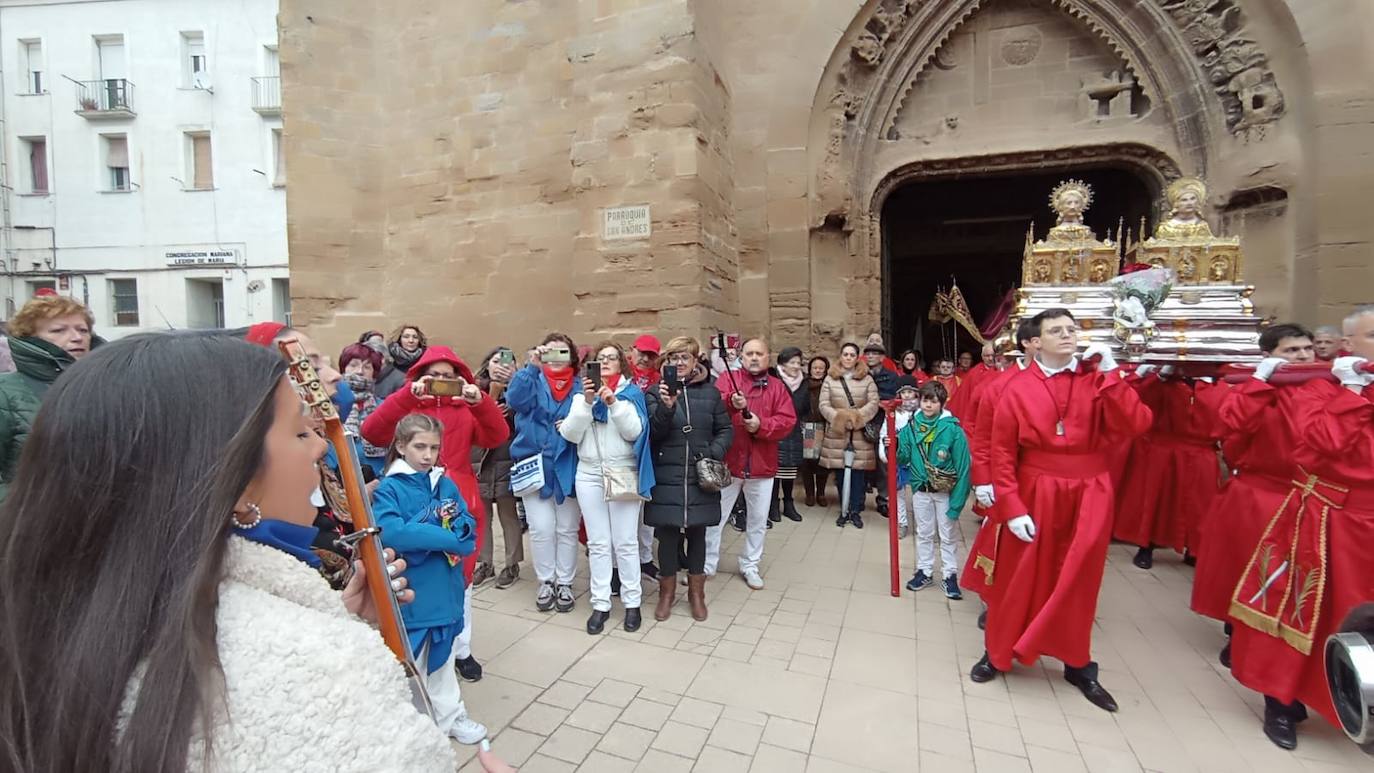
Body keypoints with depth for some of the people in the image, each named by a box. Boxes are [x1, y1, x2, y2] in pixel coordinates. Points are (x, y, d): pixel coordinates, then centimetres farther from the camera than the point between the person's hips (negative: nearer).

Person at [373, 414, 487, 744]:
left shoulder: (445, 483, 4)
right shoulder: (389, 488, -10)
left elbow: (469, 529, -2)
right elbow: (391, 534, -25)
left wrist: (421, 535, -19)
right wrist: (446, 537, -20)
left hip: (445, 588, 5)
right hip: (410, 592, -5)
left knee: (442, 655, 21)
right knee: (412, 662, 10)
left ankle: (450, 716, 37)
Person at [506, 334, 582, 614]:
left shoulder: (580, 386, 5)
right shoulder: (533, 380, 3)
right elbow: (515, 399, -19)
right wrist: (533, 366, -29)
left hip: (567, 468, 1)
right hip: (535, 466, -1)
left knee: (567, 529, 9)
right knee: (541, 529, 2)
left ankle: (565, 583, 24)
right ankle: (546, 582, 20)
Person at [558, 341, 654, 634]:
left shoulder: (632, 392, 3)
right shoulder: (583, 392, 8)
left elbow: (634, 431, -9)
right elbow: (570, 434, -3)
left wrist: (614, 402, -20)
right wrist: (587, 402, -15)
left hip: (624, 473, -2)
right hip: (589, 474, 2)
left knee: (626, 542, 3)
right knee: (598, 543, 7)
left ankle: (632, 602, 15)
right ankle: (600, 604, 17)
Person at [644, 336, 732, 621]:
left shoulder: (710, 392, 4)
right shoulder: (657, 392, 0)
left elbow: (726, 430, 8)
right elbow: (653, 434, -10)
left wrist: (714, 453, -8)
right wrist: (666, 406, -26)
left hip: (700, 477, 1)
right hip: (667, 477, -1)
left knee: (697, 533, 13)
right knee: (667, 534, 7)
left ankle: (697, 592, 31)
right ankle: (667, 591, 28)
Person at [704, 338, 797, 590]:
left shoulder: (778, 387, 5)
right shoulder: (726, 379, 0)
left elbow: (788, 421, -4)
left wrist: (761, 425, -20)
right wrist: (731, 403, -40)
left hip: (762, 465, 2)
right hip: (727, 462, -2)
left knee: (758, 520, 13)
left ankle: (750, 566, 30)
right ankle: (706, 564, 24)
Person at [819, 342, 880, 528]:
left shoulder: (867, 379, 4)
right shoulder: (830, 379, 5)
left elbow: (873, 403, -2)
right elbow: (824, 404, 0)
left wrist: (857, 417, -15)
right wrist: (838, 417, -15)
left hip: (860, 433, 0)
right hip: (836, 432, 1)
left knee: (857, 472, 1)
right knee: (840, 473, 6)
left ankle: (855, 511, 13)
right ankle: (844, 510, 18)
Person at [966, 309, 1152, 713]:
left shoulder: (1097, 382, 0)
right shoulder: (1018, 388, -6)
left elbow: (1134, 426, -14)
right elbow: (1003, 453, -7)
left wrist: (1110, 373, -14)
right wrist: (1012, 508, -12)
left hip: (1088, 496, 2)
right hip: (1035, 495, -2)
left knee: (1077, 582, 14)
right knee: (1020, 578, 9)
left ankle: (1078, 665, 33)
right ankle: (997, 652, 28)